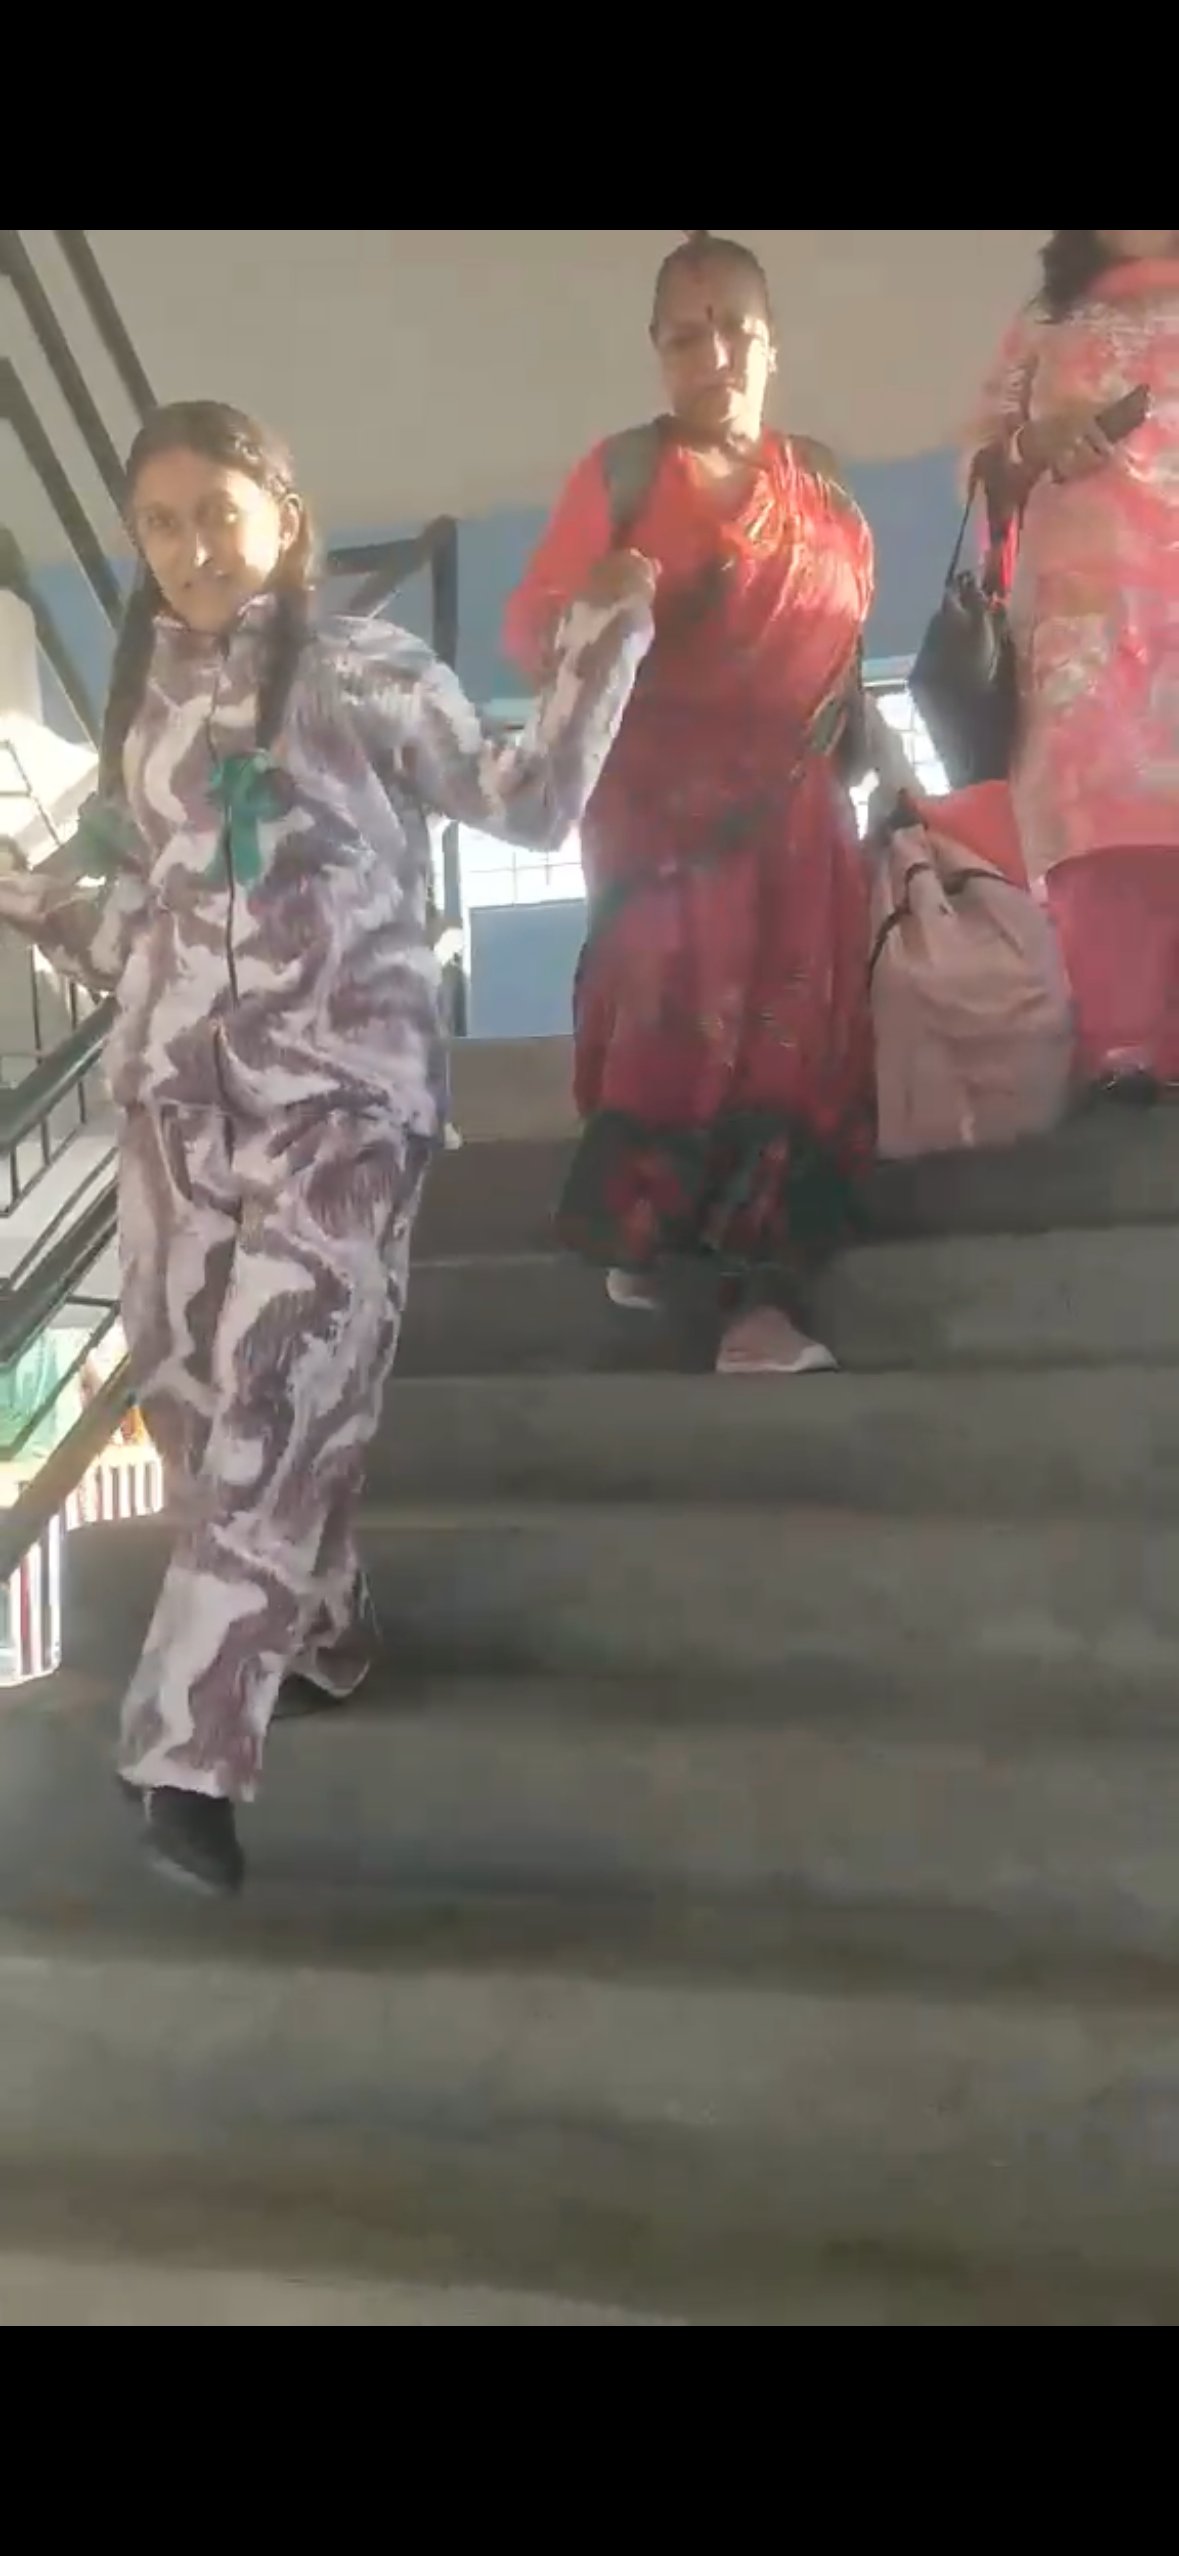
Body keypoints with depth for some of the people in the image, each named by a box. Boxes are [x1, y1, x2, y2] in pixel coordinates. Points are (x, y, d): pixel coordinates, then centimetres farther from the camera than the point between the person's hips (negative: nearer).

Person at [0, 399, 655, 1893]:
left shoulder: (369, 671, 4)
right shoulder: (144, 706, 17)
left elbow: (527, 804, 0)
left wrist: (602, 646, -9)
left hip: (342, 1091, -5)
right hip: (175, 1090, 5)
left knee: (277, 1401, -14)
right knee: (190, 1391, 5)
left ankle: (189, 1755, -13)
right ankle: (316, 1626, 28)